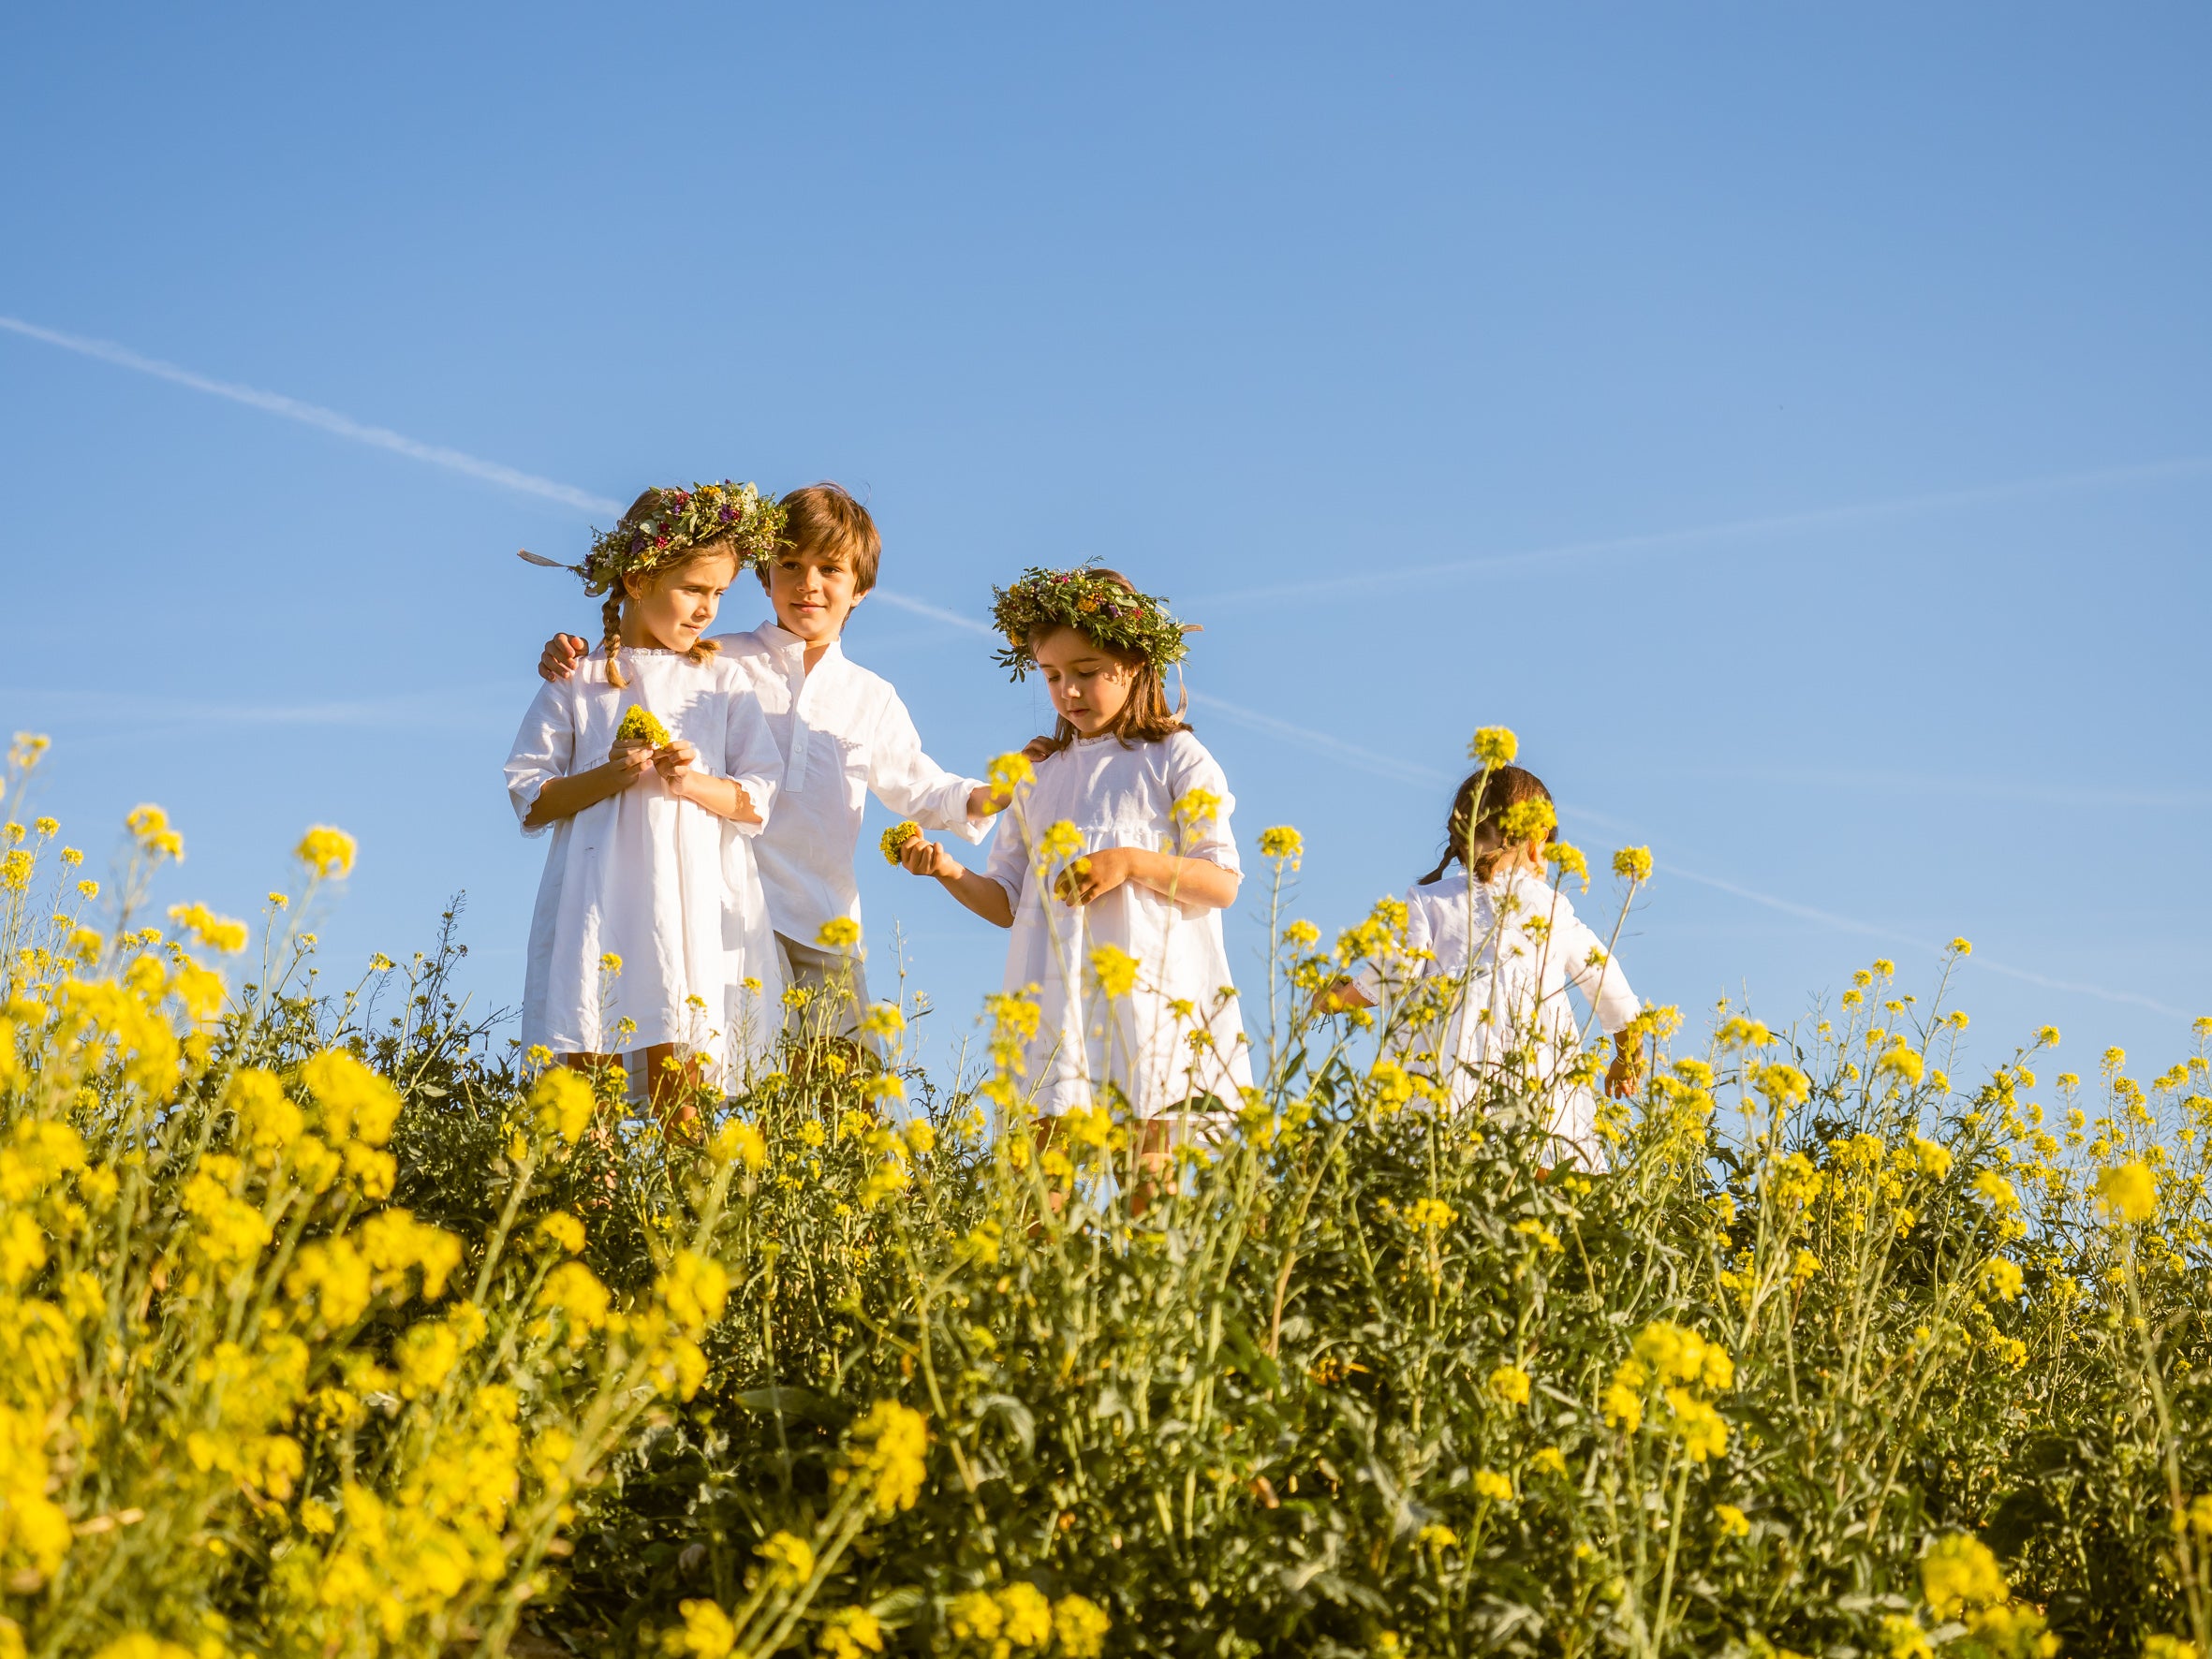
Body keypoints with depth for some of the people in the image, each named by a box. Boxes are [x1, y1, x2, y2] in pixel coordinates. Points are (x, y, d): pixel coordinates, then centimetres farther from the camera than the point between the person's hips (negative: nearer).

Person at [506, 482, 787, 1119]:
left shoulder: (722, 681, 10)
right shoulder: (578, 681, 6)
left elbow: (760, 799, 6)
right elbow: (528, 798, 4)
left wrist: (693, 783, -12)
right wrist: (609, 778, -11)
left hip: (694, 910, 1)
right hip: (598, 908, 0)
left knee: (677, 1090, -4)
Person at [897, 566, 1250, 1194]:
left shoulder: (1176, 759, 4)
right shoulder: (1040, 774, 17)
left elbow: (1222, 883, -2)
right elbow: (1010, 902, 19)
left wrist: (1130, 863, -15)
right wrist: (952, 873, 0)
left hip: (1145, 986, -3)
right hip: (1055, 995, 4)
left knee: (1146, 1172, -5)